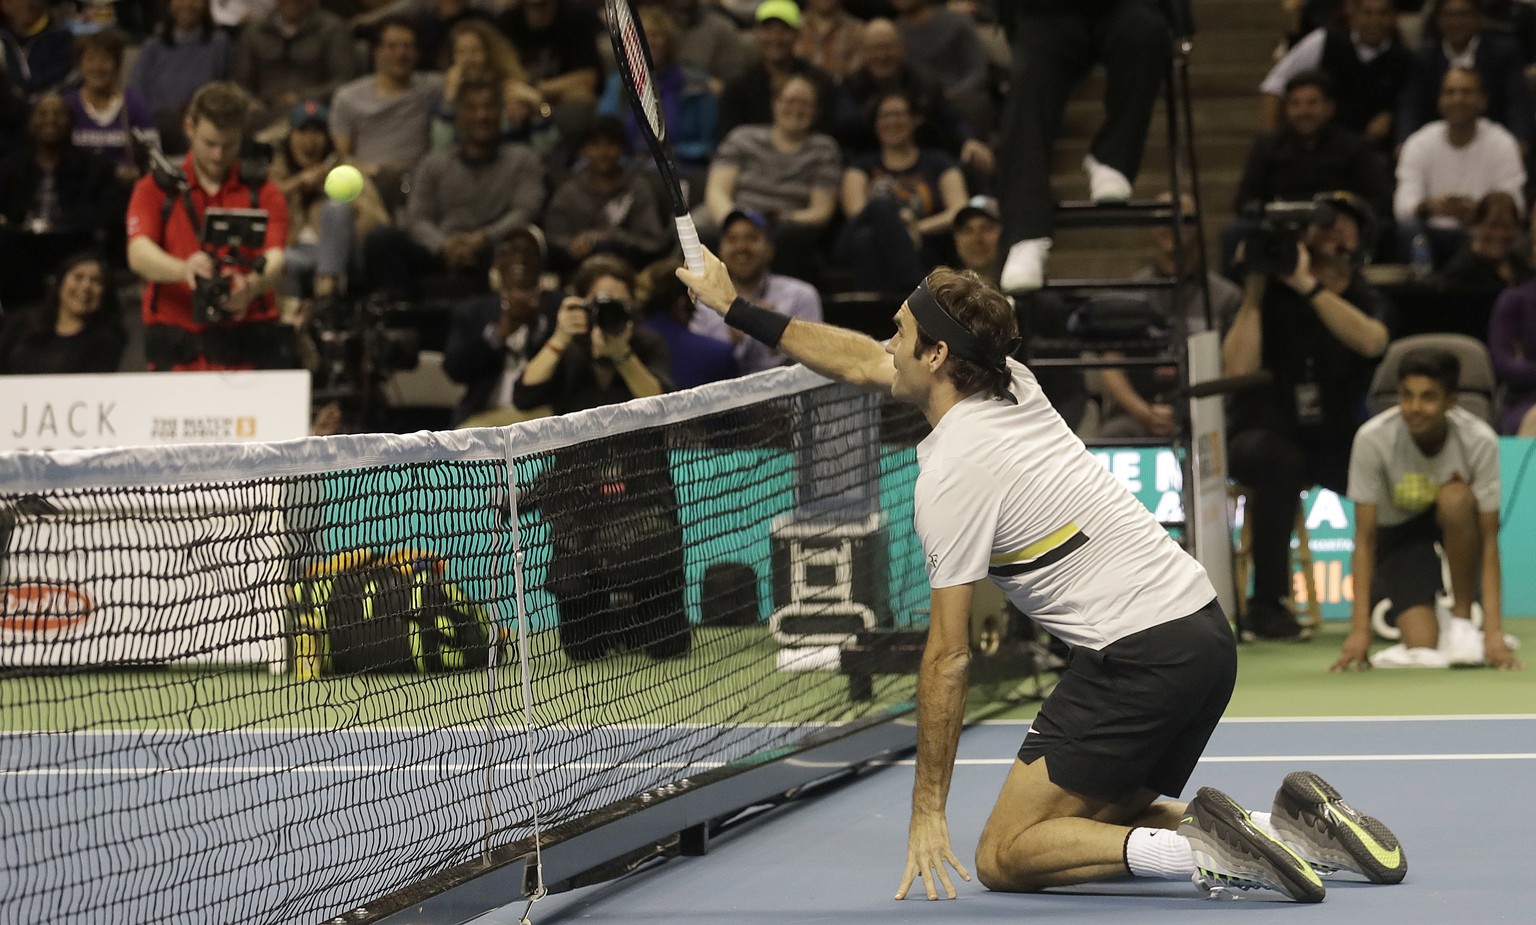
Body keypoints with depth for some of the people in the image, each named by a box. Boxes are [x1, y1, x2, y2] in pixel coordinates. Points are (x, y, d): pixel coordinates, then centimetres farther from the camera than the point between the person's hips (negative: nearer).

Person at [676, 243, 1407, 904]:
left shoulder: (952, 475, -13)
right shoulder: (1010, 384, 11)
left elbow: (948, 659, -11)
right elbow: (862, 364, 28)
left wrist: (928, 807, -4)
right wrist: (737, 310, 35)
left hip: (1140, 654, -9)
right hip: (1205, 630, 9)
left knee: (1005, 858, -4)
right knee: (1098, 824, 21)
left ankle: (1204, 849, -21)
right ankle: (1295, 825, 5)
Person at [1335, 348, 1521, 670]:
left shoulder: (1480, 440, -26)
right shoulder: (1372, 439, -27)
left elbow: (1489, 541, -25)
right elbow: (1365, 538, -22)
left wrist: (1493, 631, -33)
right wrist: (1360, 630, -27)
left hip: (1457, 530, 1)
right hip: (1398, 532, -1)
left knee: (1455, 497, -37)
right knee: (1422, 648, -25)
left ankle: (1462, 619, -17)